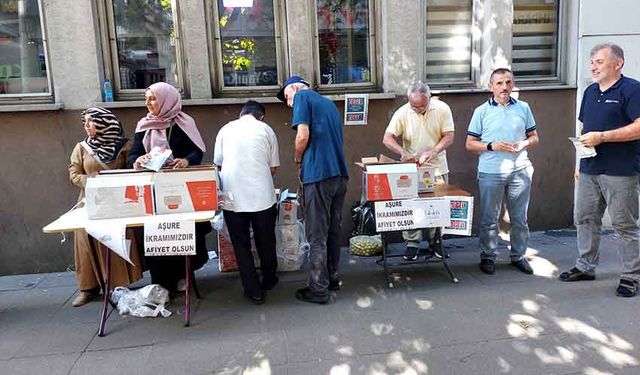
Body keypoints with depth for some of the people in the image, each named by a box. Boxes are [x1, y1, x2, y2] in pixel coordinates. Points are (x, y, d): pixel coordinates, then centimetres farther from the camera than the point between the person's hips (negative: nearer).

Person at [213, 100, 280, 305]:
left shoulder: (226, 129, 9)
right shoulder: (265, 129, 5)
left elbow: (217, 163, 12)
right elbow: (273, 167, 6)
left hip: (233, 197, 1)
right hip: (262, 196, 0)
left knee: (241, 245, 11)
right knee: (265, 242, 17)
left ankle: (253, 290, 15)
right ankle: (268, 280, 34)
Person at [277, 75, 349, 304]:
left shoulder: (302, 96, 0)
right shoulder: (329, 103, 23)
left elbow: (303, 135, -12)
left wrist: (297, 159, 5)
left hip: (319, 175, -8)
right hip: (340, 174, 8)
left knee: (317, 236, -1)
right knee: (333, 231, 17)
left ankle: (318, 289, 6)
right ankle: (332, 278, 27)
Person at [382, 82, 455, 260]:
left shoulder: (442, 109, -8)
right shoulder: (402, 113, -10)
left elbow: (448, 136, -7)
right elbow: (387, 138, -12)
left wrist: (433, 151, -24)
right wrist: (403, 152, -30)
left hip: (437, 167, 1)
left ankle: (435, 242, 25)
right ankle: (412, 243, 12)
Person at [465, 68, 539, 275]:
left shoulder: (523, 108, 8)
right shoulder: (482, 111, 0)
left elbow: (534, 137, 14)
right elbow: (470, 144, 0)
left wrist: (524, 143, -8)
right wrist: (492, 146, -15)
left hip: (520, 171, 3)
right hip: (491, 172, -2)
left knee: (520, 218, 11)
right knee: (489, 218, 5)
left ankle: (518, 256, 27)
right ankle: (488, 257, 20)